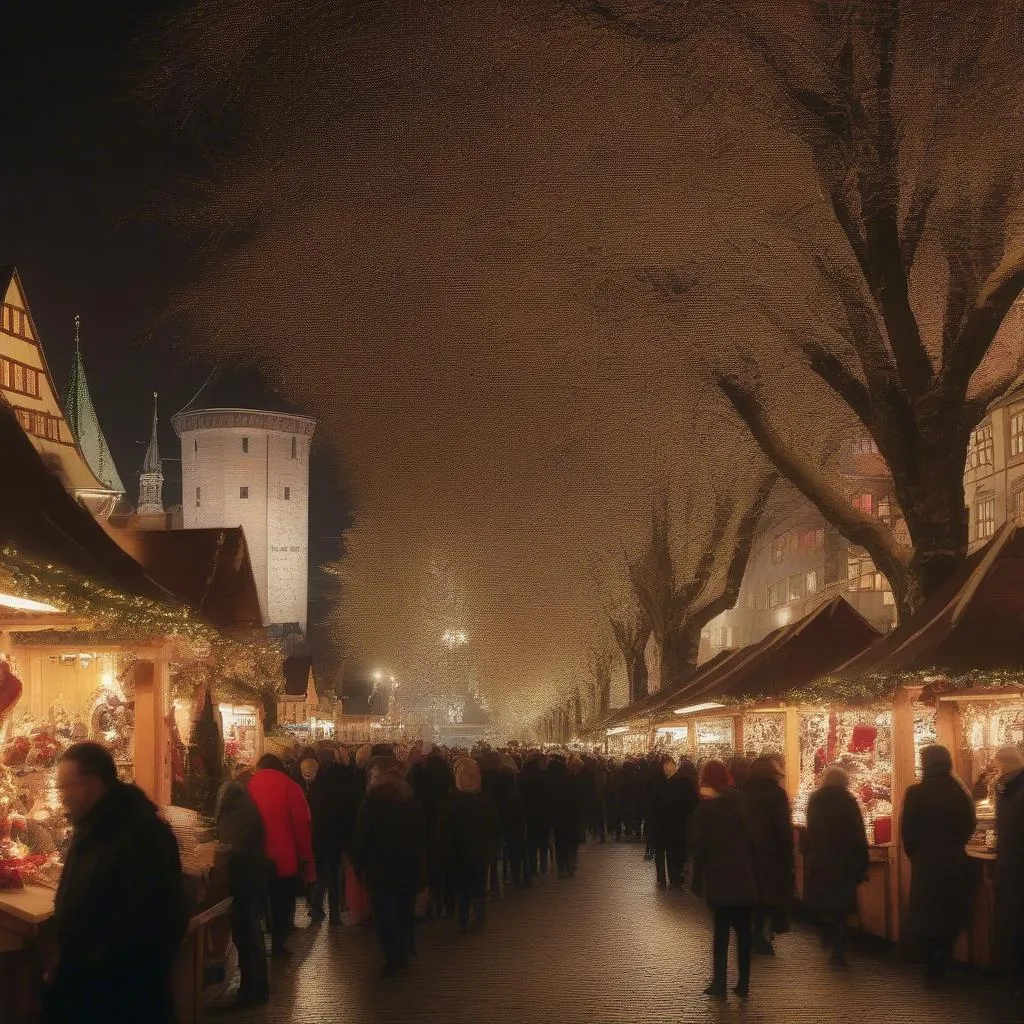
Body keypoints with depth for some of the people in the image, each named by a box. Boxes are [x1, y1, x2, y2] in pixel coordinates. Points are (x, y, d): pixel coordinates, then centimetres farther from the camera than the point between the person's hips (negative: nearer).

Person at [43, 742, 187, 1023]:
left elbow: (155, 923, -26)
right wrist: (64, 969, 9)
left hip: (122, 997, -9)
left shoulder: (140, 833, -21)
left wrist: (92, 974, -21)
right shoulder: (94, 828, 10)